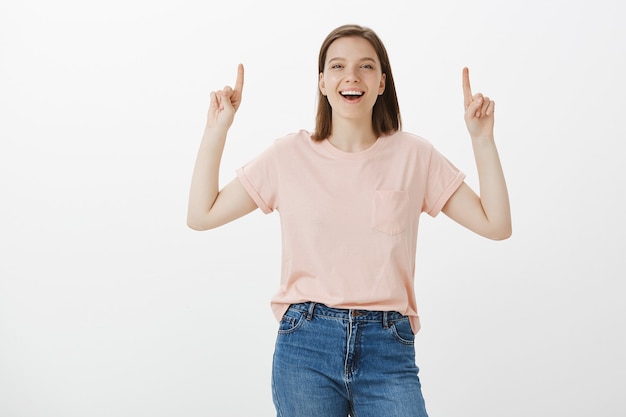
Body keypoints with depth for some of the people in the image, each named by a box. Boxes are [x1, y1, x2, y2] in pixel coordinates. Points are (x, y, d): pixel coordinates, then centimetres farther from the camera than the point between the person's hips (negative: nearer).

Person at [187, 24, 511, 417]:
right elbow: (201, 215, 4)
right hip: (306, 343, 0)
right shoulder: (289, 155, 4)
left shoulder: (414, 156, 4)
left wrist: (482, 138, -4)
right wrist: (217, 129, 1)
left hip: (388, 349, 0)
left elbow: (496, 225, 2)